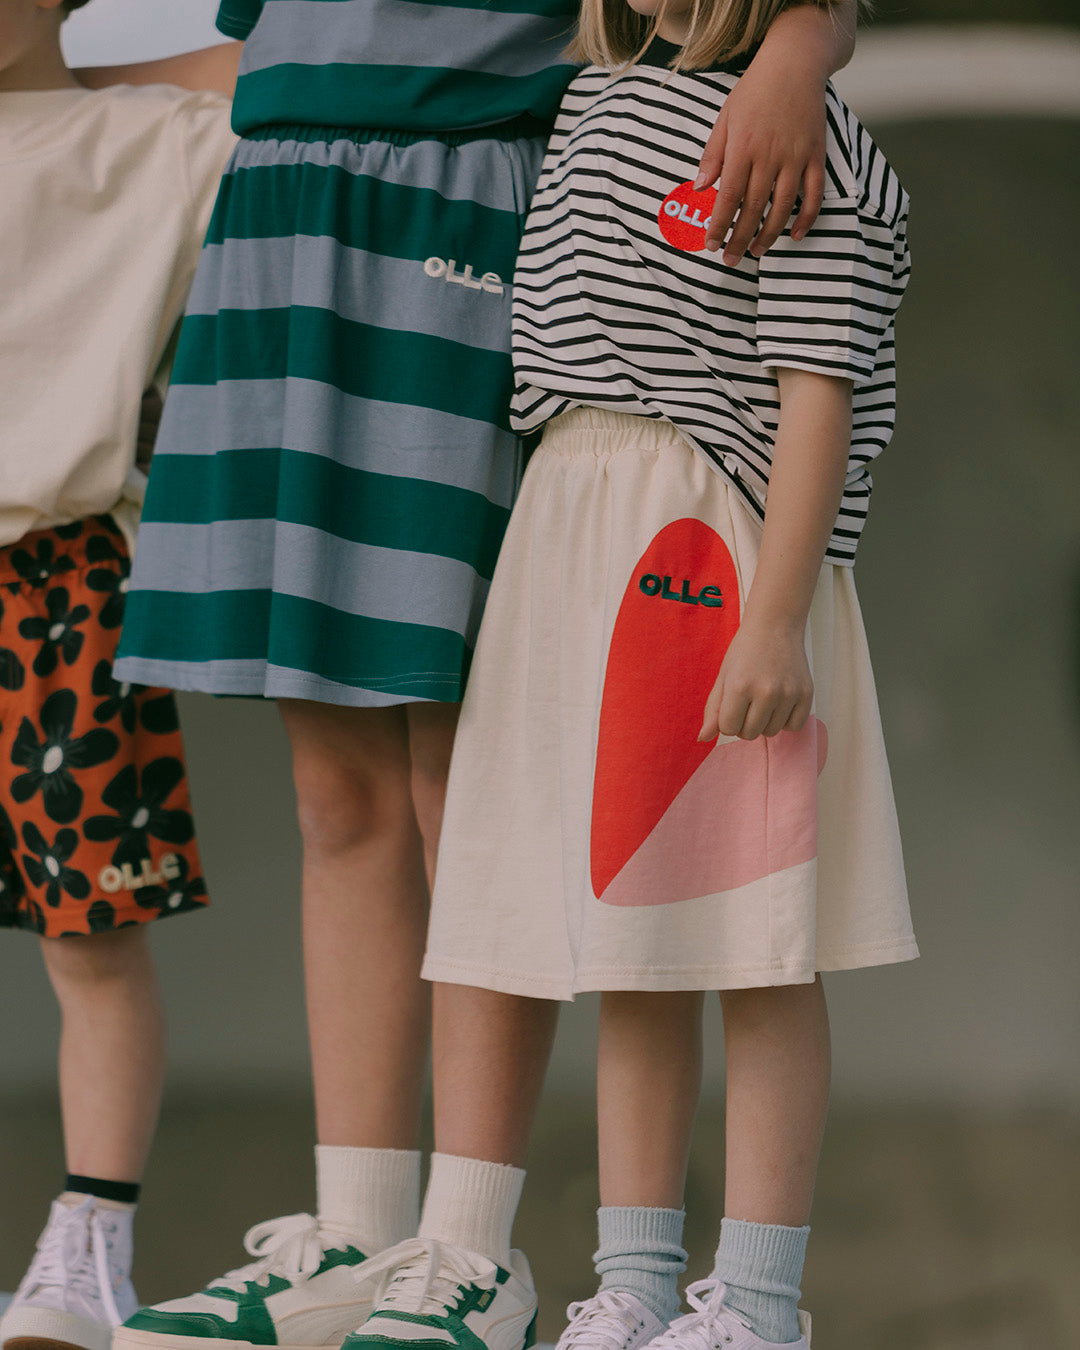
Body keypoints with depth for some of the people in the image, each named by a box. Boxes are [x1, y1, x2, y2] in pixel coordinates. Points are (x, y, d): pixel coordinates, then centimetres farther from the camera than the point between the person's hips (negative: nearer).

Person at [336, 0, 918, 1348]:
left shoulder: (799, 136, -8)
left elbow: (816, 396, -13)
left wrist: (774, 620, -18)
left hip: (717, 552, -8)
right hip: (564, 529, 8)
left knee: (751, 945, -5)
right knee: (630, 940, 9)